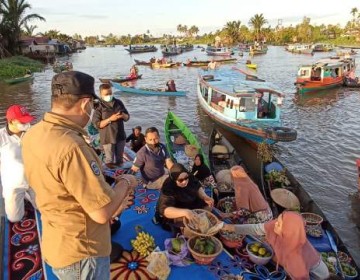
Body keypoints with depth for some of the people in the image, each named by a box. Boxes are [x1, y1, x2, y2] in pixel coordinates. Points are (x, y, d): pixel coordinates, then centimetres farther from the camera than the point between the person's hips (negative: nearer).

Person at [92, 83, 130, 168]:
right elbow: (97, 124, -12)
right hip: (107, 138, -4)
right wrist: (110, 119, -22)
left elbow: (127, 117, 11)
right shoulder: (99, 107, -9)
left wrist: (123, 116, -13)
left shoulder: (119, 102, 5)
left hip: (120, 136, 4)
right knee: (109, 159, 5)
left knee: (119, 158, 17)